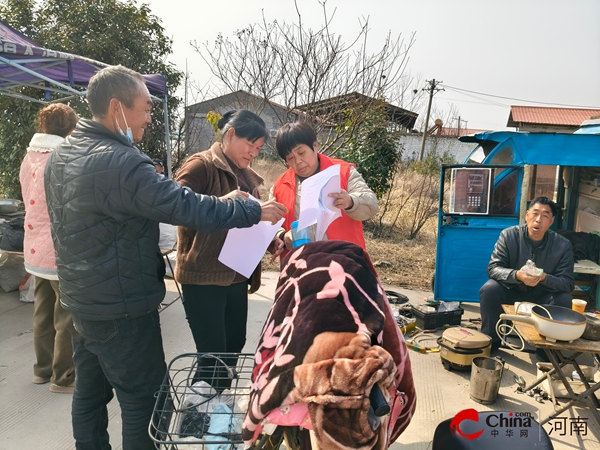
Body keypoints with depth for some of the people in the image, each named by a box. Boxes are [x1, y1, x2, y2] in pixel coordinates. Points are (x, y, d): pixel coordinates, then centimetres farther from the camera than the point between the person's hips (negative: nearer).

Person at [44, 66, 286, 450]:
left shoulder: (62, 155, 5)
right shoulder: (121, 163, -26)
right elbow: (190, 208, -27)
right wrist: (255, 211, -16)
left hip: (81, 300, 10)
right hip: (122, 310, -9)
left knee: (90, 393, 22)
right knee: (142, 400, 6)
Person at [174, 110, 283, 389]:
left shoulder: (246, 176, 15)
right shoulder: (201, 165, -9)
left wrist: (269, 242, 5)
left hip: (236, 276, 8)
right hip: (203, 276, -8)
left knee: (234, 346, 15)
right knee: (212, 353, -3)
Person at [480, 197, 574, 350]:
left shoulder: (563, 245, -13)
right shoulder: (509, 235, -16)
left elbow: (567, 283, -15)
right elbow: (493, 268, -19)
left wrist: (544, 278, -37)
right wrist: (516, 275, -39)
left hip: (542, 296, 1)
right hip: (511, 290, -1)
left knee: (564, 299, -27)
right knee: (489, 290, -29)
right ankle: (490, 341, -10)